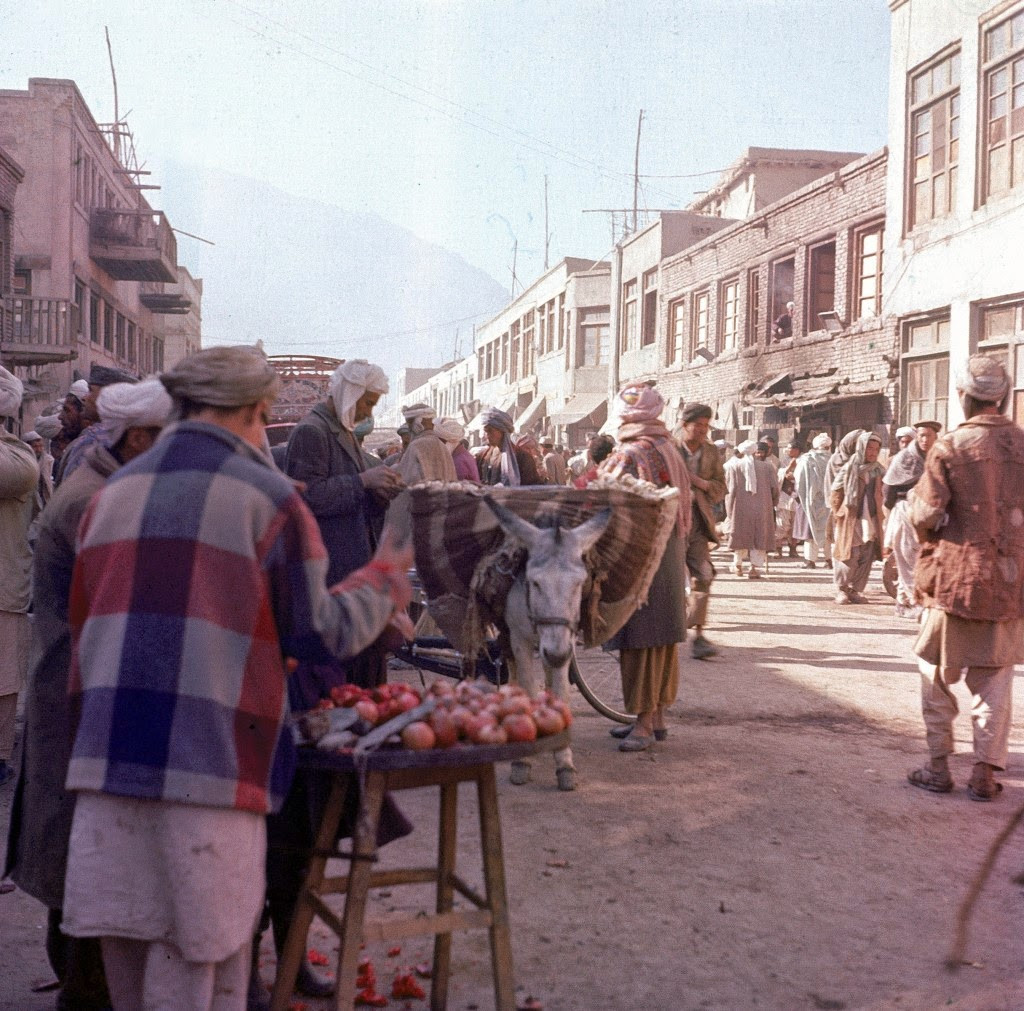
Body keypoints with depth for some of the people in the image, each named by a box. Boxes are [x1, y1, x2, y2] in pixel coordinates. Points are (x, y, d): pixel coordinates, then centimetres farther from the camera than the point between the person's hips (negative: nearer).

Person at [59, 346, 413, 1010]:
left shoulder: (113, 492, 15)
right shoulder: (267, 495, -3)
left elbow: (83, 624, 19)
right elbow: (320, 631, -1)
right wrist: (385, 580, 15)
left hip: (108, 752, 6)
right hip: (209, 752, -5)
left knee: (129, 940, 14)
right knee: (199, 945, 5)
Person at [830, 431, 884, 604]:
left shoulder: (878, 470, 7)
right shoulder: (849, 468, -6)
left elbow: (879, 495, 17)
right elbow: (836, 492, -3)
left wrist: (878, 514, 9)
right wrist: (839, 514, -3)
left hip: (870, 521, 5)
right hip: (850, 520, -4)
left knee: (866, 559, 4)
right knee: (849, 556, -4)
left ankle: (856, 590, 13)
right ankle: (842, 590, 8)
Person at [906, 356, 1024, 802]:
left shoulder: (949, 448, -11)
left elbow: (925, 516, -13)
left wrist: (914, 497, 7)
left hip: (954, 577, -3)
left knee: (937, 673, 11)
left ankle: (938, 766, 14)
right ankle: (985, 772, 11)